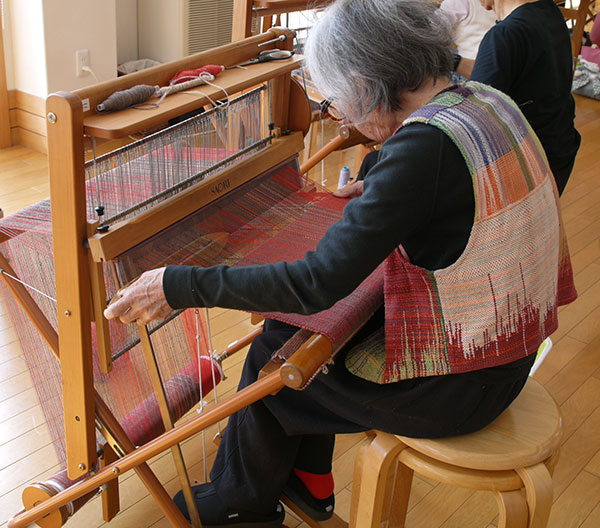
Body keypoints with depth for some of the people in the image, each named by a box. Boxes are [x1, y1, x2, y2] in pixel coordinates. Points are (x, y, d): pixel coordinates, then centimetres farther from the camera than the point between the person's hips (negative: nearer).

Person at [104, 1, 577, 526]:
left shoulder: (426, 144, -30)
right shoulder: (487, 99, -2)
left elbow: (319, 282, -30)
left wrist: (181, 286, -24)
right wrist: (370, 189, 32)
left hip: (459, 386, -8)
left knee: (271, 361, 9)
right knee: (292, 331, 17)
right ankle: (309, 483, 35)